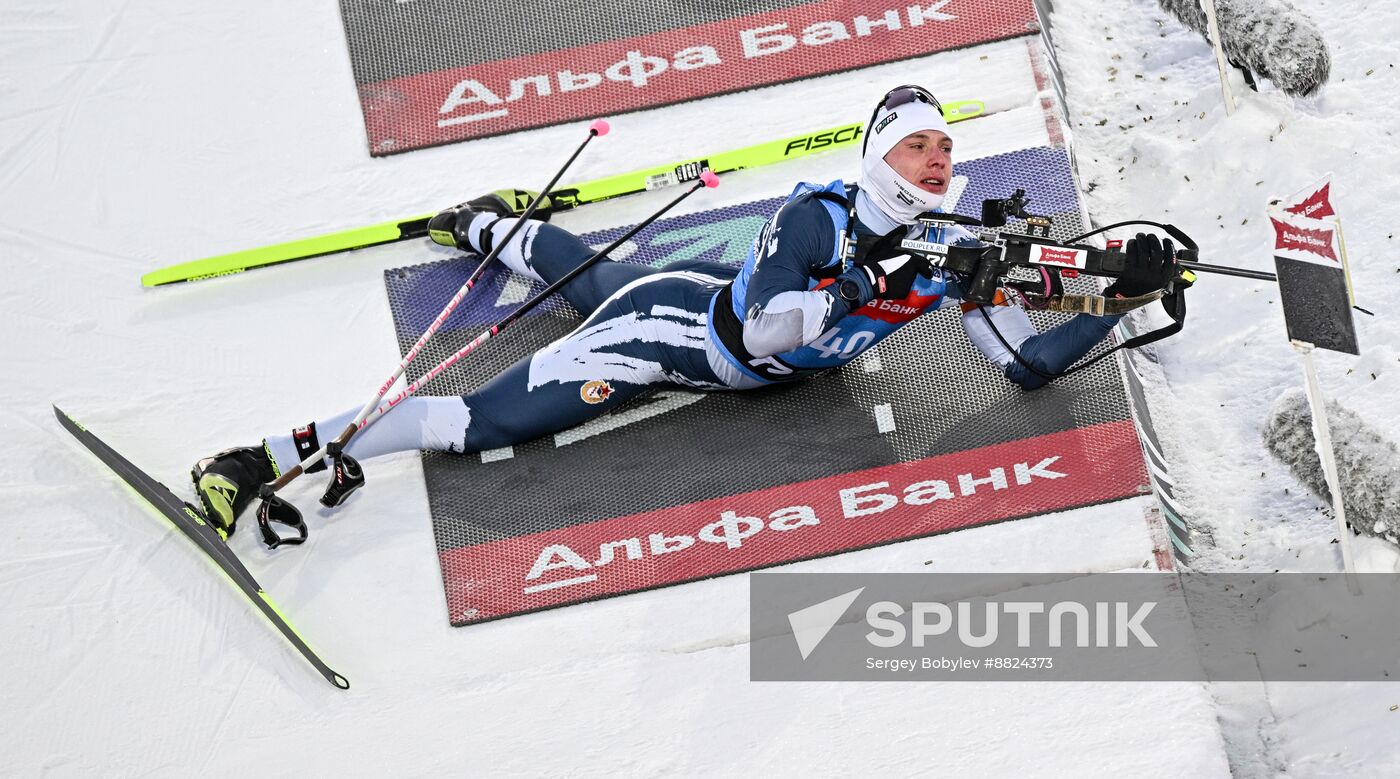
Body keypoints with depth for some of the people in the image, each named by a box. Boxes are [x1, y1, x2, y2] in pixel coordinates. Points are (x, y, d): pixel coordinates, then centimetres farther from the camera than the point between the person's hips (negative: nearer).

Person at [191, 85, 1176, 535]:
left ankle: (490, 226, 63)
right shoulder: (819, 217, -29)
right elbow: (756, 328, -36)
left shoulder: (950, 254, -11)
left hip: (737, 359, 7)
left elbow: (1030, 362, -10)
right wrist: (854, 289, -44)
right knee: (484, 418, -16)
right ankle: (278, 453, -14)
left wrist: (1124, 297, -20)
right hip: (675, 322, -7)